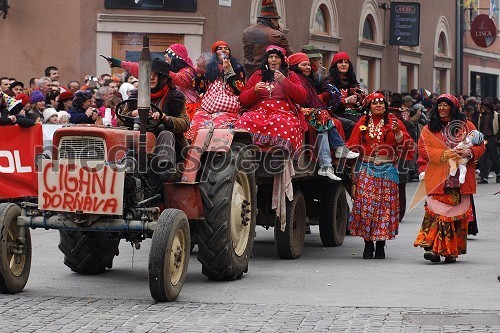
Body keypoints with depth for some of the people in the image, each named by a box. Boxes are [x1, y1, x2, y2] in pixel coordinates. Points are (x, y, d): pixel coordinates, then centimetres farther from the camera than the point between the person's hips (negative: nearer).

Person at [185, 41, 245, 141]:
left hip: (227, 110, -2)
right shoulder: (210, 68, 21)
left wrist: (229, 71, -2)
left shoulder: (237, 69, 14)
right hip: (207, 109, 3)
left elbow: (238, 91, 0)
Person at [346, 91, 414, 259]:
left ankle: (381, 245, 5)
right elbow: (353, 145, 12)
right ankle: (368, 245, 1)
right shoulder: (362, 122, 11)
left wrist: (397, 132, -15)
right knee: (365, 204, -6)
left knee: (385, 206, -2)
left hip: (387, 169, -1)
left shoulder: (394, 121, 7)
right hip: (366, 169, 1)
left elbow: (406, 144, 2)